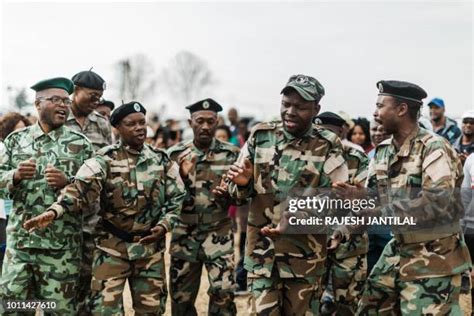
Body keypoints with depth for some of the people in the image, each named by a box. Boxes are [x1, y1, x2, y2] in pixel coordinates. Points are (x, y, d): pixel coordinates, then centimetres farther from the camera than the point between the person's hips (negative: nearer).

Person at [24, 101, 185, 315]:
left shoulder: (162, 161, 4)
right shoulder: (104, 161, -8)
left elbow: (176, 198, 9)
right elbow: (80, 190, -21)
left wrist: (164, 225, -8)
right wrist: (53, 211, -39)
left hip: (151, 247, 3)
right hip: (112, 246, -3)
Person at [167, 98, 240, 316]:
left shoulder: (231, 154, 0)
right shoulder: (176, 154, 1)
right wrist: (182, 175, -19)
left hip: (219, 235, -1)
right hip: (184, 236, 2)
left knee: (223, 295, -11)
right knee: (180, 297, 10)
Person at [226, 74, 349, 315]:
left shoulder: (328, 148, -6)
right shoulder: (260, 136, 2)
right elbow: (238, 192, 10)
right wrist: (243, 182, -14)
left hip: (304, 256, -1)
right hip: (261, 251, 2)